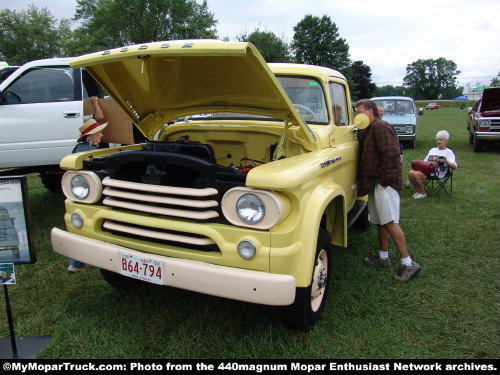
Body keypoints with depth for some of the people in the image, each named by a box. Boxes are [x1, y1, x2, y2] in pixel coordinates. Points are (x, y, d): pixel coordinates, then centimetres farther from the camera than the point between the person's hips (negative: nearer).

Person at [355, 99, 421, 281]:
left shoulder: (381, 127, -11)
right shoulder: (371, 129, 22)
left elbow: (390, 154, -22)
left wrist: (385, 180, -20)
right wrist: (366, 182, 17)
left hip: (384, 184, -11)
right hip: (375, 184, 11)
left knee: (390, 223, -13)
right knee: (380, 222, 15)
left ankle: (408, 263, -9)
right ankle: (383, 257, 26)